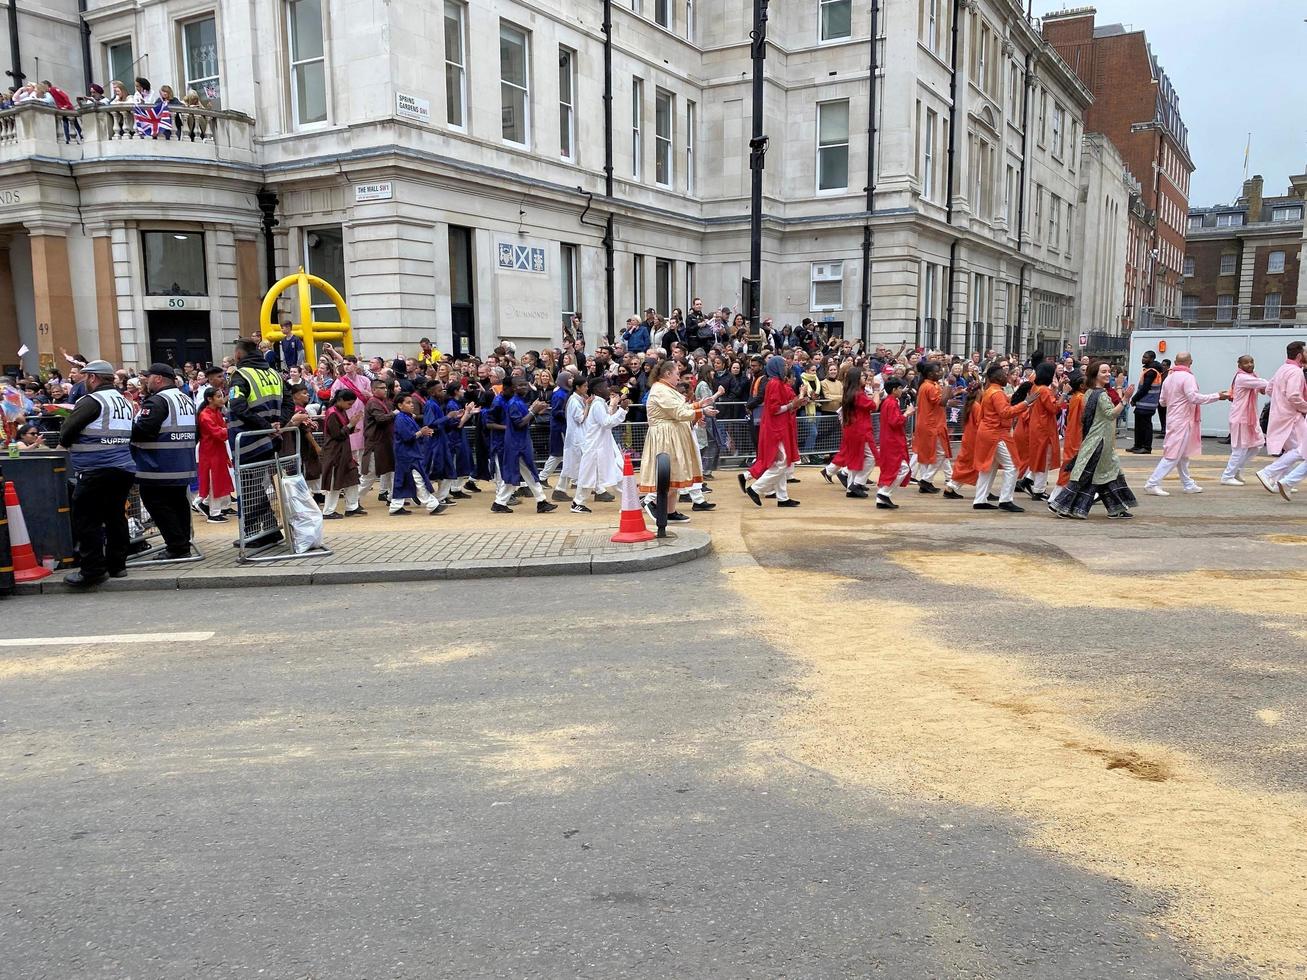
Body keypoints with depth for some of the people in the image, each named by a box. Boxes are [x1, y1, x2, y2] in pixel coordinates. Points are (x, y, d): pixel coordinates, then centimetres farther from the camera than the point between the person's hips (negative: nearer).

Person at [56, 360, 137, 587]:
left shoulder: (92, 401, -9)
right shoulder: (125, 401, 16)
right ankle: (117, 564, 19)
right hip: (125, 468, 8)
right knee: (116, 516, 14)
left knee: (87, 520, -1)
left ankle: (93, 569, -2)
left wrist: (68, 444, 12)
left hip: (95, 471, -8)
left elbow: (66, 432, -9)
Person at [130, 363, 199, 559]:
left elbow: (141, 430, -23)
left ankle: (177, 547, -4)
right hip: (184, 466, 9)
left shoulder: (157, 401, -15)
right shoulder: (186, 400, 14)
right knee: (178, 502, 14)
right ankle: (183, 545, 19)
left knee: (157, 503, -2)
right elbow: (194, 432, 20)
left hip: (160, 468, -9)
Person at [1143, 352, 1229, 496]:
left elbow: (1162, 402, 15)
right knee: (1173, 455, -7)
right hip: (1183, 421, -9)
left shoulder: (1169, 378, 10)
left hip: (1173, 419, 9)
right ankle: (1152, 484, -10)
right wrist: (1217, 396, -20)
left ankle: (1188, 484, 23)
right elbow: (1194, 397, -24)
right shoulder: (1187, 377, -14)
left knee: (1183, 455, 16)